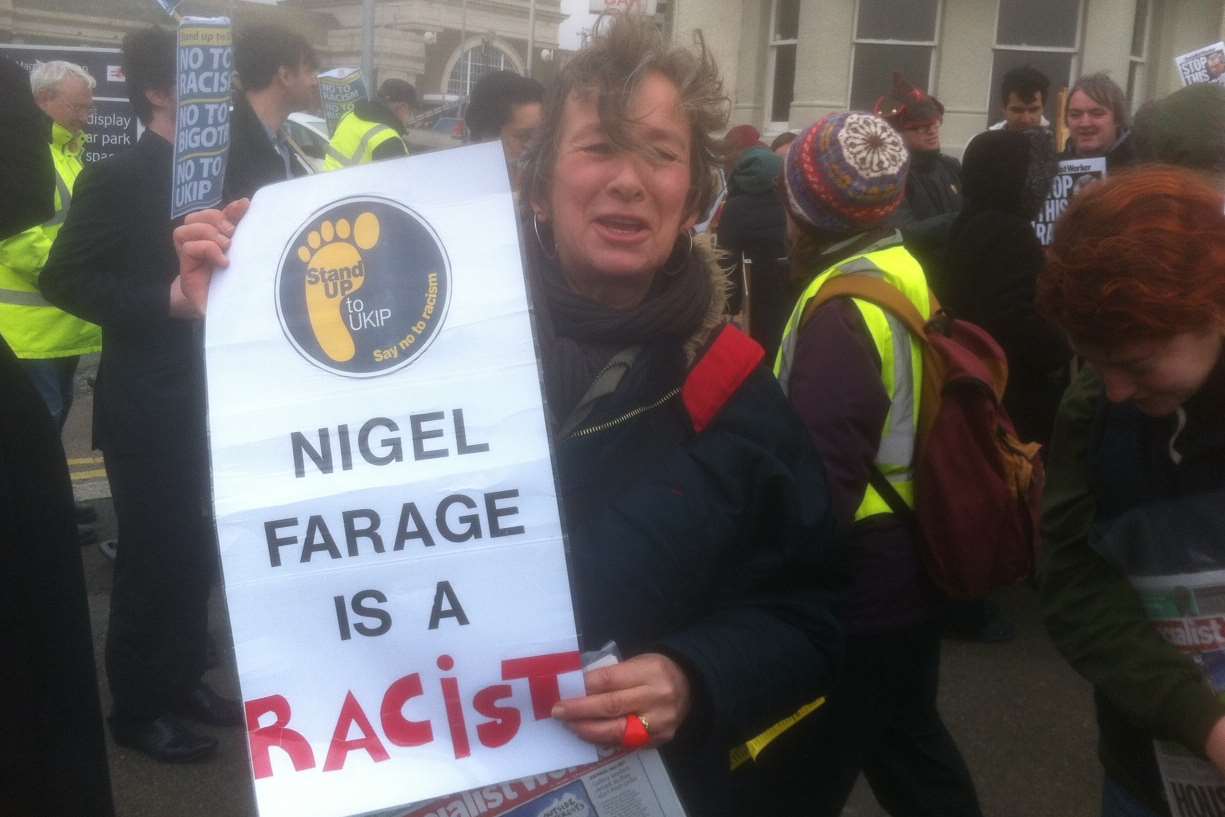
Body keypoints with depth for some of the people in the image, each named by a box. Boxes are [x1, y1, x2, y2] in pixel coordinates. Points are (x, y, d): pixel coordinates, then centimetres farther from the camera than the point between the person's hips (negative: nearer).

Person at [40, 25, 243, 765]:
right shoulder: (116, 179, -10)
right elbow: (65, 279, -13)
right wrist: (164, 300, -21)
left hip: (205, 394, 6)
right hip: (148, 404, -6)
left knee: (196, 550, 14)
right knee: (154, 553, 3)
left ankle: (183, 679, 30)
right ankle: (138, 707, 19)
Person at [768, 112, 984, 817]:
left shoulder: (842, 310, -24)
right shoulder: (906, 273, 5)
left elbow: (820, 486, -28)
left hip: (857, 592, -9)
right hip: (909, 573, 9)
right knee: (908, 743, 24)